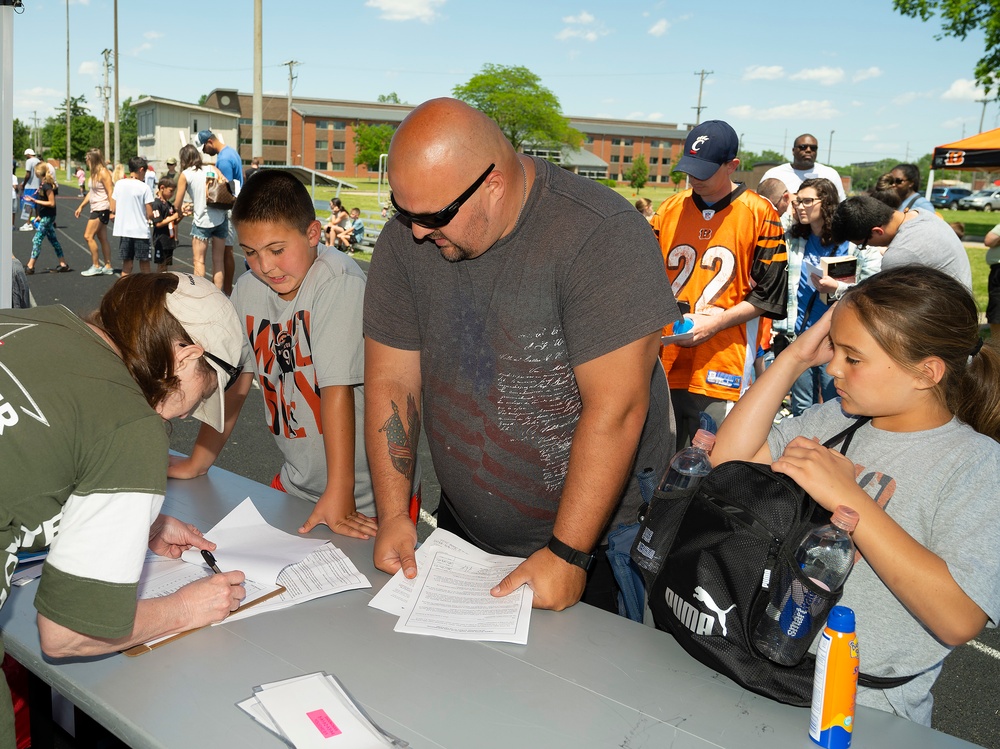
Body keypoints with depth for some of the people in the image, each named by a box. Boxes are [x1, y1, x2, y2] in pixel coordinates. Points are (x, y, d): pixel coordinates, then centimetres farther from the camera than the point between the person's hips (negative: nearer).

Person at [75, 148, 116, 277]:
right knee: (102, 238, 10)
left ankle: (96, 266, -4)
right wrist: (81, 206, 22)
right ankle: (108, 267, 14)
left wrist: (112, 211, -23)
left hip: (102, 208, -9)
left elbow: (110, 192, -18)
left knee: (88, 236, -10)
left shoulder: (103, 173, -13)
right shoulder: (94, 173, 15)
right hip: (95, 208, 9)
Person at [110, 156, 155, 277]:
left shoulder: (119, 184, 3)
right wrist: (150, 217, 12)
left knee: (126, 264, 11)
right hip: (141, 231, -4)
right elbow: (150, 214, -10)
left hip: (123, 230, 4)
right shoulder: (144, 187, -10)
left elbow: (113, 209, 5)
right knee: (144, 264, 4)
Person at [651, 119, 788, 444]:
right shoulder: (669, 209, 11)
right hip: (666, 361, 4)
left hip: (724, 367, -4)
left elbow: (768, 295, -3)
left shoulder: (760, 214, -2)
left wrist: (714, 324, -14)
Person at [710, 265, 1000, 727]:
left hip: (866, 709, -6)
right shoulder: (836, 419, 8)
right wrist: (795, 358, 0)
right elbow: (729, 461, 1)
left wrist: (848, 498, -21)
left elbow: (959, 620, -20)